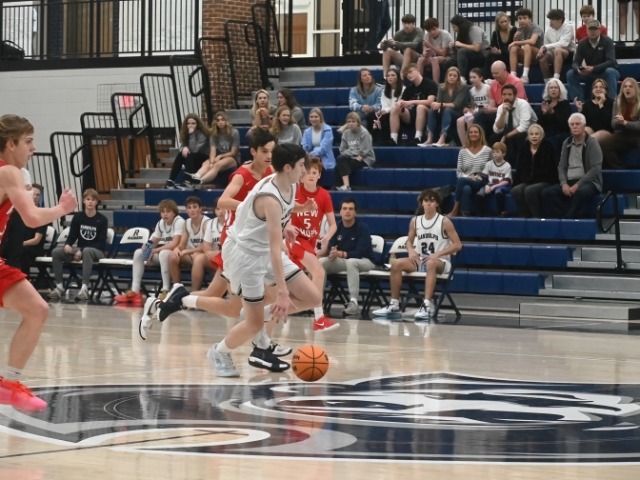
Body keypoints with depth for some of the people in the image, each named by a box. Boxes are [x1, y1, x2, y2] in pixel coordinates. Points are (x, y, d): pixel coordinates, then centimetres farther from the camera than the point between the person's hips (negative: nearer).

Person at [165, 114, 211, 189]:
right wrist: (184, 148, -21)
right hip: (191, 159, 5)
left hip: (204, 158, -5)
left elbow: (195, 149, -27)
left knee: (189, 156, -33)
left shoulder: (203, 134, -18)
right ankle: (171, 181, -30)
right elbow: (182, 145, 3)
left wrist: (192, 134, -30)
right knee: (180, 154, -24)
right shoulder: (185, 133, 2)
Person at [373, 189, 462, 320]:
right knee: (397, 263, -21)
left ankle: (427, 305, -50)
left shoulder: (444, 222, -6)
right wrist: (411, 250, -6)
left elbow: (458, 245, -8)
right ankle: (394, 304, -15)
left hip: (440, 262, -5)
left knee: (431, 263, -41)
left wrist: (438, 254, -18)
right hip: (420, 260, 5)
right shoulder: (415, 221, 7)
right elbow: (409, 241, 19)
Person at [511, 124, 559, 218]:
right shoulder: (524, 149, 15)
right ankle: (526, 216, -18)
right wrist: (515, 182, 4)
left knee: (529, 190, -35)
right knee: (515, 191, -28)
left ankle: (537, 217, -22)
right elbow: (519, 169, 18)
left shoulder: (548, 148, 0)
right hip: (527, 182, 5)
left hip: (544, 182, -5)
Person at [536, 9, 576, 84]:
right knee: (542, 57, -25)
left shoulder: (568, 27, -10)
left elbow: (563, 44, -23)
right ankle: (547, 81, -15)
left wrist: (545, 47, -27)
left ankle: (556, 78, -44)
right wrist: (543, 49, -14)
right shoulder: (548, 31, 4)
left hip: (570, 53, -5)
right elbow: (546, 46, 12)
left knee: (557, 50, -37)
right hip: (555, 55, 5)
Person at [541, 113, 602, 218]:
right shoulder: (567, 143, 15)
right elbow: (561, 166, 14)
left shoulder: (592, 143, -2)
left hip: (588, 182, -5)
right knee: (547, 192, -20)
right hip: (569, 183, 5)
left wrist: (578, 185, -17)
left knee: (582, 192, -40)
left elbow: (596, 169, -10)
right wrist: (564, 184, -6)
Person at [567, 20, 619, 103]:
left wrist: (594, 68, -40)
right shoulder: (582, 43, -5)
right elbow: (575, 62, -8)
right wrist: (578, 69, -34)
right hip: (591, 74, 4)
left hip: (606, 73, -3)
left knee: (610, 72, -38)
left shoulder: (607, 41, -16)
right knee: (570, 74, -17)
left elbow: (611, 62, -27)